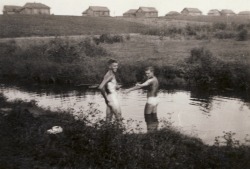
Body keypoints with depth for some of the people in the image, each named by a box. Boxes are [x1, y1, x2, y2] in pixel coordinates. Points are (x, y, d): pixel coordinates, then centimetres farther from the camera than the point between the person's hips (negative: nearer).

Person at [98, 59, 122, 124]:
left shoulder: (112, 75, 13)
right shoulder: (110, 75, -17)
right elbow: (100, 87, -28)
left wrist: (116, 86, 7)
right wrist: (106, 97, -19)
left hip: (113, 97, 9)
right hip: (112, 98, -9)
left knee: (109, 117, 12)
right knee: (118, 115, -3)